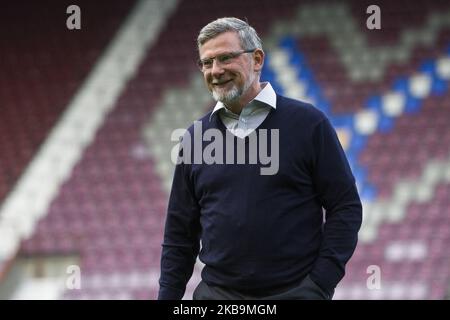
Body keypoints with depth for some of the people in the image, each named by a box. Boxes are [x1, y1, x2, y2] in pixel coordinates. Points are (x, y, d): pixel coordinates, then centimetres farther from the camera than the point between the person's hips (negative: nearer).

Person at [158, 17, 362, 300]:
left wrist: (320, 285, -9)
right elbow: (180, 233, 14)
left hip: (295, 292, -3)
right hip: (217, 293, 3)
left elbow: (346, 208, -1)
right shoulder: (196, 137, 10)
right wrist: (168, 296, 7)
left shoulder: (308, 123, -1)